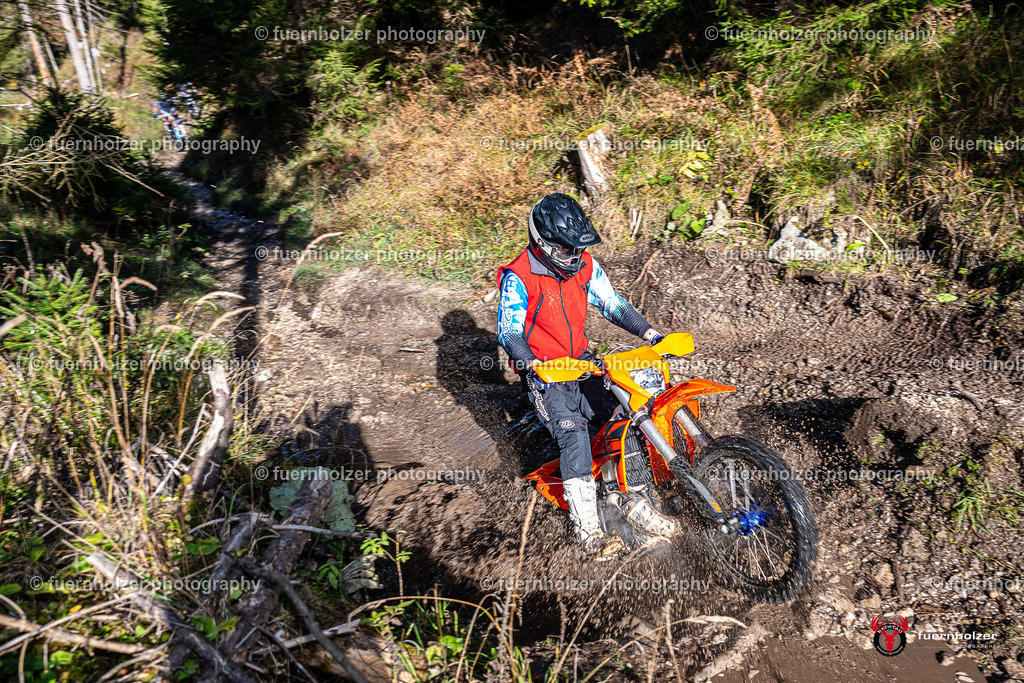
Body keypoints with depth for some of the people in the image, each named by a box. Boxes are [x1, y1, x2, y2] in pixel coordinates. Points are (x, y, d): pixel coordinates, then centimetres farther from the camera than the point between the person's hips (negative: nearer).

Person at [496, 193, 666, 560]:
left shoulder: (585, 265, 3)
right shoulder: (518, 277, -15)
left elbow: (613, 304, 7)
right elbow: (509, 332, -17)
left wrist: (651, 334, -5)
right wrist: (533, 366, -34)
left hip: (581, 360, 6)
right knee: (573, 433, -23)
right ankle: (588, 531, -21)